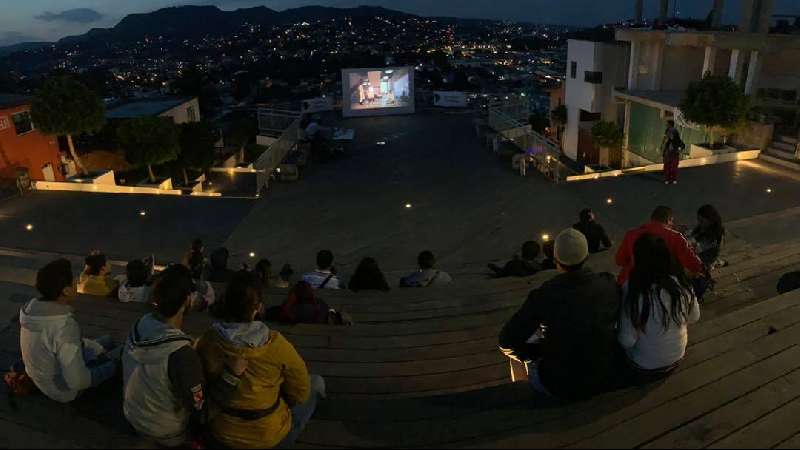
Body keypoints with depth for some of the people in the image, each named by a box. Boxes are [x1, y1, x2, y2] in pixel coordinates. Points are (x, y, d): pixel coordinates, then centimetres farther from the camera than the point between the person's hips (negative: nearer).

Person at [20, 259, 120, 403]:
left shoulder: (31, 307, -13)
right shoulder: (65, 325, -38)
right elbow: (77, 381, -34)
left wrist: (83, 344, 7)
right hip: (64, 390, -7)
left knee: (107, 341, 21)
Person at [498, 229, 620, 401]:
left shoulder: (544, 295, -23)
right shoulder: (609, 285, -14)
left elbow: (507, 342, -18)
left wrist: (538, 353, 0)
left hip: (563, 387, -3)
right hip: (606, 379, 4)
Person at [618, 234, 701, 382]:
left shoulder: (632, 289, -32)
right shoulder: (682, 283, -18)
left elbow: (627, 341, -26)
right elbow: (694, 318, 1)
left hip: (646, 368, -4)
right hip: (677, 358, 4)